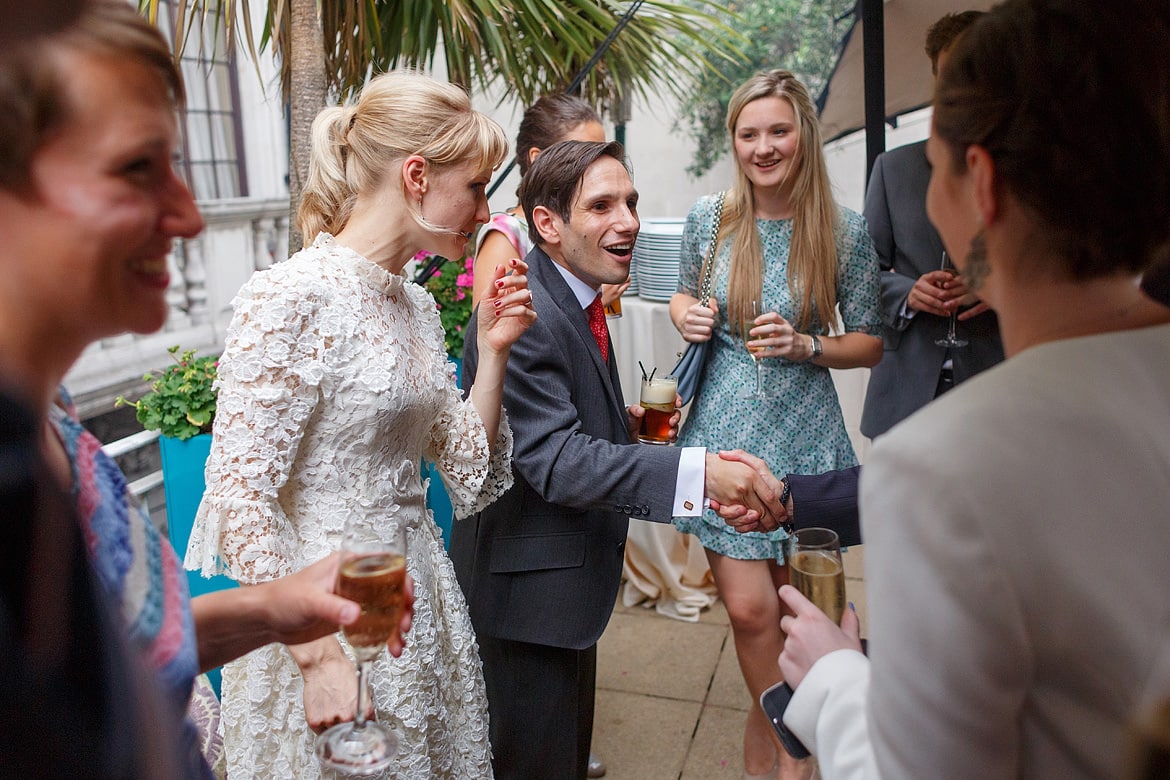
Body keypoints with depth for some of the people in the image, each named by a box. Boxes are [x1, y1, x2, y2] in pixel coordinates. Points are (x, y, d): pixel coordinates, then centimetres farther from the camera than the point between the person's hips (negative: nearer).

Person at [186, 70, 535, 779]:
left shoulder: (418, 304, 6)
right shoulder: (293, 297, -18)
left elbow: (470, 474, 8)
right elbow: (239, 495, -21)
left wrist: (494, 350, -2)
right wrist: (319, 654, -21)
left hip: (420, 601, 8)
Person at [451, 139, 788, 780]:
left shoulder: (575, 299, 7)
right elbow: (555, 459, -34)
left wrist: (625, 424, 2)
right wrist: (699, 472, -43)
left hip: (573, 576, 10)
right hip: (527, 588, -10)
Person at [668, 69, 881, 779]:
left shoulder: (844, 231, -4)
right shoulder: (707, 219, 1)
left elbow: (872, 344, 2)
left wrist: (805, 345, -15)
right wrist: (685, 314, -5)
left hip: (802, 436, 0)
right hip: (723, 432, 1)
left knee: (782, 605, 11)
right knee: (749, 608, -3)